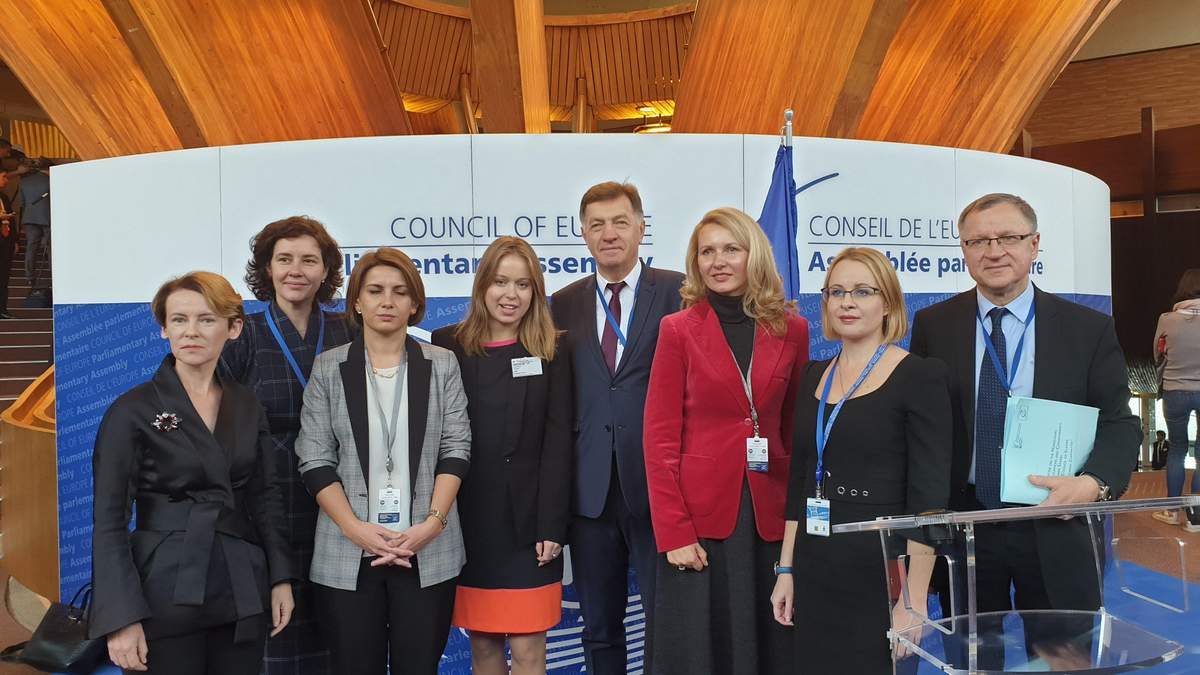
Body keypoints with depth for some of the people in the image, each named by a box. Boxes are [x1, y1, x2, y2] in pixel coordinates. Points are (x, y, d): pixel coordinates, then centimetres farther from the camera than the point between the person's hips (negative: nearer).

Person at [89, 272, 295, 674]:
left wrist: (281, 578, 4)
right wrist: (121, 618, -15)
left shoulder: (247, 406, 6)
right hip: (167, 594, -4)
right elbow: (109, 521, -9)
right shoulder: (132, 410, -7)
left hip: (243, 592, 4)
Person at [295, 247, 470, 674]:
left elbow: (456, 449, 1)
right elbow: (314, 459, -1)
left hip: (428, 553, 0)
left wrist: (432, 523, -11)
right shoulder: (328, 368, 4)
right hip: (347, 556, 0)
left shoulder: (441, 365, 5)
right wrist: (356, 528, -12)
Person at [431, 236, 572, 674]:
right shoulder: (448, 346, 3)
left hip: (526, 523, -1)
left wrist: (551, 528, -8)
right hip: (467, 522, 1)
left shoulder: (550, 355, 2)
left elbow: (557, 445, -2)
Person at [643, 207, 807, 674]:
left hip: (769, 514, 2)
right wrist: (673, 531, -11)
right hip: (698, 513, -2)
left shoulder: (791, 329, 5)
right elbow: (661, 436, -5)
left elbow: (796, 429, 11)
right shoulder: (678, 329, -2)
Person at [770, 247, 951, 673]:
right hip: (814, 576, 5)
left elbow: (929, 497, -11)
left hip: (880, 575, -5)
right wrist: (786, 569, 8)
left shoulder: (920, 377, -8)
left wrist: (914, 600, -15)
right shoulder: (814, 376, 9)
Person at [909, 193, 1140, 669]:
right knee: (971, 660, 15)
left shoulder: (1089, 329, -1)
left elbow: (1120, 424, 1)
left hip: (1053, 529, 0)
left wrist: (1094, 482, -19)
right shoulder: (933, 326, -1)